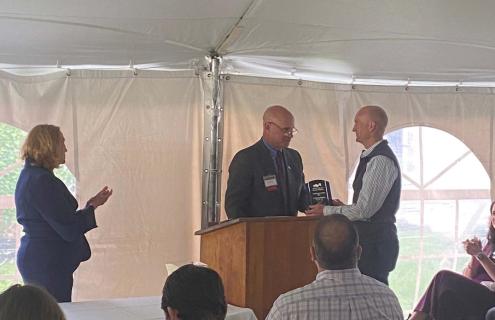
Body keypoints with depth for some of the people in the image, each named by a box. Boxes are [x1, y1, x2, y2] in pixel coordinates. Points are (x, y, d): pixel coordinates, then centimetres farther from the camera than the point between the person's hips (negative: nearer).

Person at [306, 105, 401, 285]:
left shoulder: (381, 161, -16)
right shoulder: (372, 158, 16)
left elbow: (364, 210, -20)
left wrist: (327, 211, -9)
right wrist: (342, 207, 9)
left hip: (374, 243, -10)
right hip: (369, 240, 10)